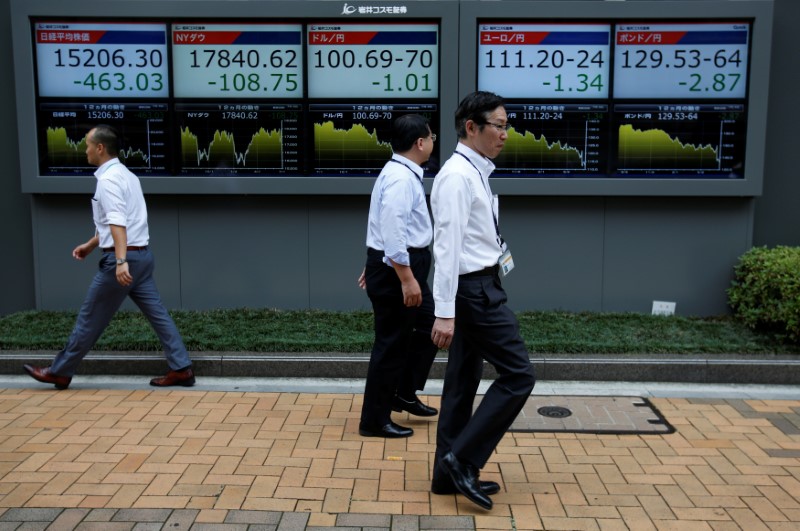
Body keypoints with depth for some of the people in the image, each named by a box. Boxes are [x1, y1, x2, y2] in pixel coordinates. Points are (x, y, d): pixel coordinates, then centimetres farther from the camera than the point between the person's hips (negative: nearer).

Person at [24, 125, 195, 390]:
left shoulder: (108, 180, -13)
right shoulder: (126, 175, 17)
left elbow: (118, 223, -26)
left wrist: (120, 261, -34)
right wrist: (90, 245, 31)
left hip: (124, 258, -9)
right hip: (142, 255, 9)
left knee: (90, 319, 3)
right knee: (157, 313, 6)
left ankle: (60, 372, 17)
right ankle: (181, 369, 5)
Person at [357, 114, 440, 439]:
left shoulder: (403, 173, 14)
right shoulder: (401, 178, -20)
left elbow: (390, 226, 21)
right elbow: (393, 232, -28)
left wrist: (374, 263, 27)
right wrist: (406, 279, -28)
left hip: (405, 265, 11)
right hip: (396, 268, -11)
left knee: (427, 327, 19)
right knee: (392, 343, -1)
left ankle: (404, 394, 30)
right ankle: (375, 420, 11)